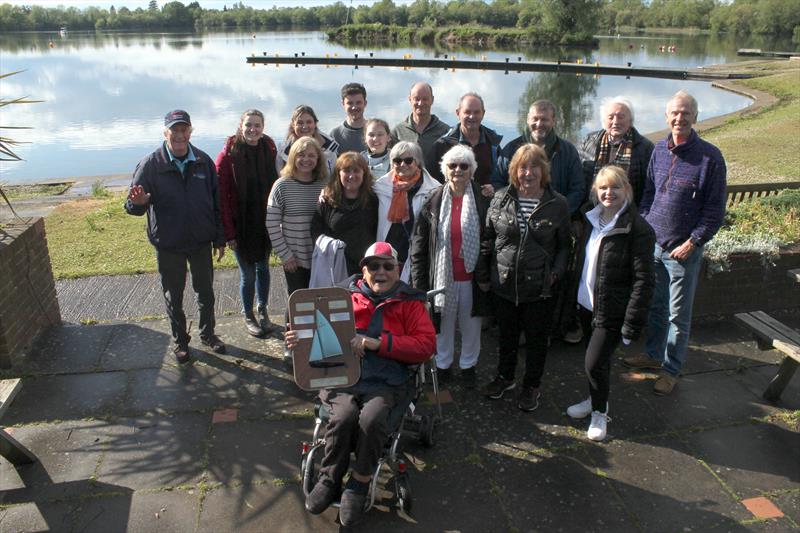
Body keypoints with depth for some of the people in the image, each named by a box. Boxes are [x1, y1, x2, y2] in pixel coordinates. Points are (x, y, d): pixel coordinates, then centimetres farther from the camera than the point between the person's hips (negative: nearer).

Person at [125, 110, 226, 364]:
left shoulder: (203, 161, -5)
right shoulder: (150, 164, -12)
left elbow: (216, 201, 1)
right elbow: (133, 206, -11)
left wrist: (220, 239, 1)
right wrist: (138, 202, -36)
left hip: (201, 241, 2)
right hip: (168, 245, -1)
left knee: (205, 292, 16)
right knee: (173, 296, 13)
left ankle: (207, 333, 37)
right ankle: (180, 341, 32)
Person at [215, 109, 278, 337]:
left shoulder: (269, 151, -1)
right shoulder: (228, 155, -13)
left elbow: (275, 185, 4)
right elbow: (221, 196, -13)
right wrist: (229, 232, -15)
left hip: (264, 222, 3)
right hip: (241, 224, -3)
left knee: (263, 267, 16)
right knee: (248, 274, 5)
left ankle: (262, 310, 35)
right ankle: (248, 315, 28)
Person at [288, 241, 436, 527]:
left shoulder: (410, 303, 13)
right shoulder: (347, 297, 16)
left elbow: (426, 344, 0)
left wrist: (375, 343, -9)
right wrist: (300, 337, -9)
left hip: (386, 381, -1)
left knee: (371, 419, -31)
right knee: (344, 416, -29)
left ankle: (360, 483, -6)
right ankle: (330, 479, -3)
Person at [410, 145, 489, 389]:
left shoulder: (482, 201, -4)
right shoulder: (434, 201, -3)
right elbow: (419, 243, -2)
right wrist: (419, 279, -5)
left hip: (471, 275, 0)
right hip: (442, 275, 0)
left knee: (471, 323, 14)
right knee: (443, 323, 15)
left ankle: (468, 365, 35)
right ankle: (442, 364, 35)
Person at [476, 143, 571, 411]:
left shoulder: (557, 204, -7)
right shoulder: (501, 198, -3)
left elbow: (564, 245, 1)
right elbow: (487, 239, 3)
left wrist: (556, 273, -13)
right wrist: (482, 275, 3)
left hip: (539, 288, -1)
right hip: (504, 285, 2)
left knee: (536, 339, 15)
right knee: (506, 335, 20)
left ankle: (532, 386, 36)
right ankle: (505, 377, 43)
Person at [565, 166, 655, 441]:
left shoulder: (638, 229, -18)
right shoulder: (590, 219, 3)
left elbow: (643, 281, -18)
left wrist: (633, 323, -20)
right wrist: (575, 298, 12)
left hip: (612, 312, -6)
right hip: (586, 304, 6)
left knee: (595, 362, -3)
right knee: (595, 358, 20)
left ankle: (600, 412, 22)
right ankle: (596, 400, 43)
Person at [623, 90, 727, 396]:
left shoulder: (710, 157, -10)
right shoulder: (659, 150, 5)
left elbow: (715, 210, -8)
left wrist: (692, 243, -13)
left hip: (684, 250, -5)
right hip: (652, 243, 5)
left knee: (678, 314, 5)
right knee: (654, 305, 17)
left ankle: (671, 369, 19)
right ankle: (653, 355, 34)